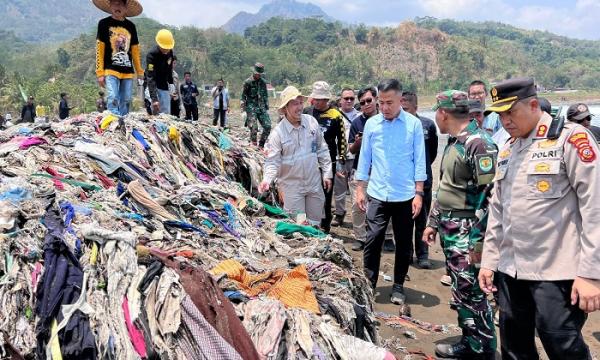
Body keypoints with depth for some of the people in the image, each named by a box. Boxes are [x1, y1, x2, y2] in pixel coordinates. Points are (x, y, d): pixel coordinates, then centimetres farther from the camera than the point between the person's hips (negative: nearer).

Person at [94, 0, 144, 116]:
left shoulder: (130, 26, 12)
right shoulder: (104, 23, 2)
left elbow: (135, 50, 15)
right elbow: (99, 49, 1)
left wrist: (140, 72, 13)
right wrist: (100, 73, -5)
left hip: (128, 71, 4)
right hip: (111, 70, -4)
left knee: (126, 102, 7)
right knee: (113, 100, -16)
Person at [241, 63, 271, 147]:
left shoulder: (263, 82, 11)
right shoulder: (248, 82, -3)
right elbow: (243, 95, 1)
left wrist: (267, 108, 14)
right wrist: (243, 102, -9)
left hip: (262, 108, 5)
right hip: (251, 108, -5)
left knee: (267, 126, -5)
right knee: (254, 128, -14)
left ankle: (261, 145, 8)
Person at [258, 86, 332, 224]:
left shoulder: (311, 121, -2)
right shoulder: (278, 132, -14)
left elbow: (322, 149, 7)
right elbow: (272, 161, -12)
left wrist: (327, 173, 7)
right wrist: (267, 179, -29)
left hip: (314, 182, 4)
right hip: (292, 185, -4)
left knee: (315, 222, 16)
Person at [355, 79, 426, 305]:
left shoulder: (414, 124, -2)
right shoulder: (371, 124, 3)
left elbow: (419, 161, -1)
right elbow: (365, 158, 7)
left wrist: (419, 193, -5)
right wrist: (360, 189, 5)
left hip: (405, 195, 0)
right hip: (377, 194, 1)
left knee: (404, 244, 10)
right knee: (372, 241, -3)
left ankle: (398, 286, 25)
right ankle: (369, 284, 11)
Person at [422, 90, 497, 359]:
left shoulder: (478, 144, -16)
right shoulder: (453, 142, 14)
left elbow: (489, 196, -21)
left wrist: (481, 242, -22)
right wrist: (433, 223, 22)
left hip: (467, 233, -9)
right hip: (449, 229, 9)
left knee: (471, 292, -3)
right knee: (460, 291, 16)